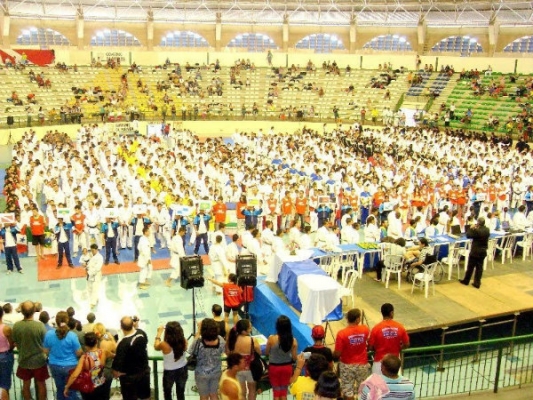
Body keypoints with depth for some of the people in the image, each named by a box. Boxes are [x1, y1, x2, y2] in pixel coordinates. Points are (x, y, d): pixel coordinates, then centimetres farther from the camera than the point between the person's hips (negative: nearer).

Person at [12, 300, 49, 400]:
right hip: (39, 360, -2)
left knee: (26, 385, 21)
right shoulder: (40, 325, -24)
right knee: (41, 384, 17)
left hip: (24, 361, 2)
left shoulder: (16, 326, -16)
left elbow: (16, 344, -1)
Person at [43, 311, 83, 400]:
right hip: (70, 367, -3)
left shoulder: (49, 334, -9)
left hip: (55, 366, 3)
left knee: (60, 389, 20)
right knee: (72, 391, 9)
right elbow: (79, 353, -12)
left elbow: (45, 352, 3)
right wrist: (83, 351, 9)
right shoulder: (72, 335, -19)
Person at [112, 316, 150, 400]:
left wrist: (115, 372, -5)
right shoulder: (141, 333, -14)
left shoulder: (123, 343, -31)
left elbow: (118, 361, -25)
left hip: (129, 376, -5)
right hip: (144, 370, 5)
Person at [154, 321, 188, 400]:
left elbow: (156, 347, -5)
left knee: (167, 393, 26)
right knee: (181, 393, 25)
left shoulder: (164, 345, -30)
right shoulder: (184, 341, -22)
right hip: (182, 370, 3)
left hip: (169, 372, -2)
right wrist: (176, 330, 4)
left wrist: (159, 333, 4)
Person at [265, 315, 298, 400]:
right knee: (284, 391, 20)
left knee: (276, 391, 16)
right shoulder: (293, 340, -16)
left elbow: (267, 353, -7)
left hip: (274, 367, -2)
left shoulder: (271, 338, -22)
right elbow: (294, 358, -9)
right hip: (287, 367, 2)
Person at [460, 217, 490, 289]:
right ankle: (477, 283, 12)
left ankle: (466, 281, 19)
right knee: (479, 267, 9)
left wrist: (470, 228, -2)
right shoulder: (487, 230, -1)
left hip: (475, 251, -6)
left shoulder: (477, 231, -23)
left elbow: (468, 235, -14)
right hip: (483, 252, 6)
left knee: (470, 266, 7)